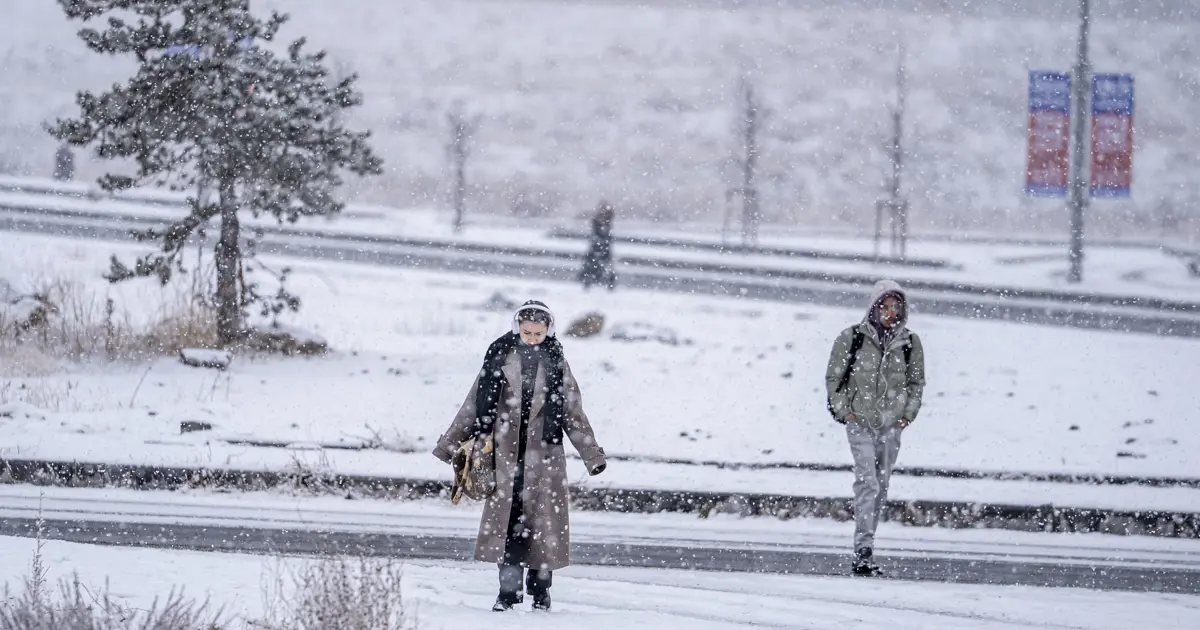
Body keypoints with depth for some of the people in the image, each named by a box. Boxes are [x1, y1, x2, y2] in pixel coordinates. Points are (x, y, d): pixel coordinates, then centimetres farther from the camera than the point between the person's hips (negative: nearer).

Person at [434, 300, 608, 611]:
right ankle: (508, 592, 2)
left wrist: (592, 454, 5)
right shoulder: (499, 358, 4)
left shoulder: (555, 363, 6)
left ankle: (540, 593, 8)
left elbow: (574, 412, 8)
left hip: (544, 452, 0)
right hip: (505, 450, 0)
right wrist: (449, 443, 10)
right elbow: (474, 405, 9)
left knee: (542, 518, -1)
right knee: (505, 517, -2)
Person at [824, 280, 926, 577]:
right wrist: (843, 410, -4)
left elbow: (916, 382, 16)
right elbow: (833, 377, 5)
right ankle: (863, 550, -21)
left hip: (891, 425, 4)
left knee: (881, 488, 7)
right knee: (867, 482, -17)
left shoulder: (910, 343, 4)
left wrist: (909, 413, 4)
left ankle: (865, 550, 16)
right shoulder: (852, 338, -3)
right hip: (860, 421, -4)